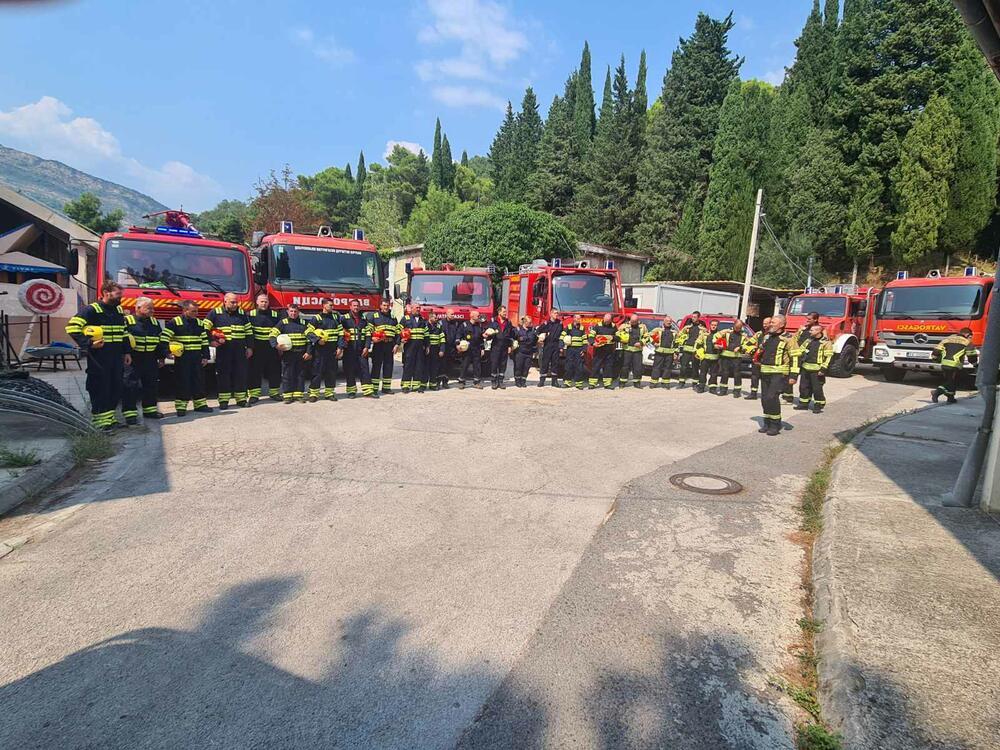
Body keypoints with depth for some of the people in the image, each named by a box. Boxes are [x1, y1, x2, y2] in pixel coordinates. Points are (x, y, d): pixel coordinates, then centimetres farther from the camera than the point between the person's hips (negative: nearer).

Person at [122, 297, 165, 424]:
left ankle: (150, 410, 23)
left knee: (151, 385, 12)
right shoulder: (127, 321, -5)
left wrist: (162, 357, 14)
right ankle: (129, 412, 3)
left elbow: (161, 341, 17)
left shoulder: (154, 322, 13)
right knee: (130, 387, -3)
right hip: (133, 360, -6)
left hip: (151, 361, 6)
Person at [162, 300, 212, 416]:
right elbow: (165, 338, -5)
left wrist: (205, 356, 10)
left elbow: (205, 341, 14)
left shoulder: (199, 323, 12)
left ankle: (200, 404, 17)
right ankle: (180, 407, 6)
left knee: (199, 380, 8)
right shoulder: (174, 322, -3)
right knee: (182, 381, -1)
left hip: (197, 358, 5)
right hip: (182, 358, -5)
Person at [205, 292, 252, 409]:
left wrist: (249, 347, 8)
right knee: (223, 374, 0)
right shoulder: (215, 313, 2)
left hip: (240, 350, 3)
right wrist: (211, 341, -9)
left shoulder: (242, 314, 11)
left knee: (241, 373, 4)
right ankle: (223, 401, 6)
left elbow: (249, 331, 13)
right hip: (223, 349, -3)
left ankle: (241, 398, 11)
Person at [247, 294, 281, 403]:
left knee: (274, 370, 6)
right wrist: (249, 347, -8)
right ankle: (254, 394, 6)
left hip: (272, 348, 2)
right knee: (254, 371, -1)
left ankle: (274, 392, 18)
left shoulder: (275, 315, 10)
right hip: (256, 349, -2)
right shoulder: (251, 315, 4)